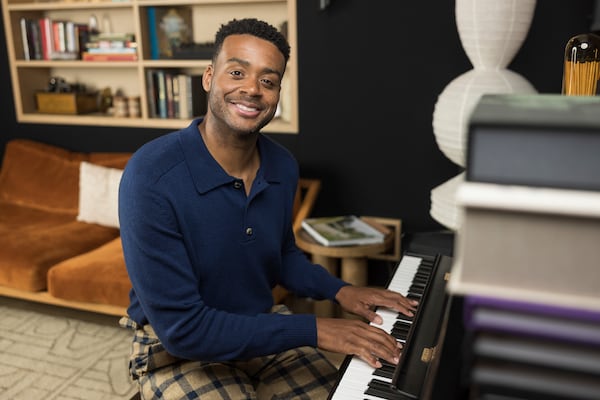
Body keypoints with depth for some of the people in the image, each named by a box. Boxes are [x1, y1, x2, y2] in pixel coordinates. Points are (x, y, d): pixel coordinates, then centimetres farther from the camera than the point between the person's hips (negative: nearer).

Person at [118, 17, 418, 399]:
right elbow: (181, 328, -27)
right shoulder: (151, 176, -27)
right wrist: (312, 330, -26)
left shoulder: (284, 167, -7)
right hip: (178, 352, -4)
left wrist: (340, 290, -5)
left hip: (262, 329, 5)